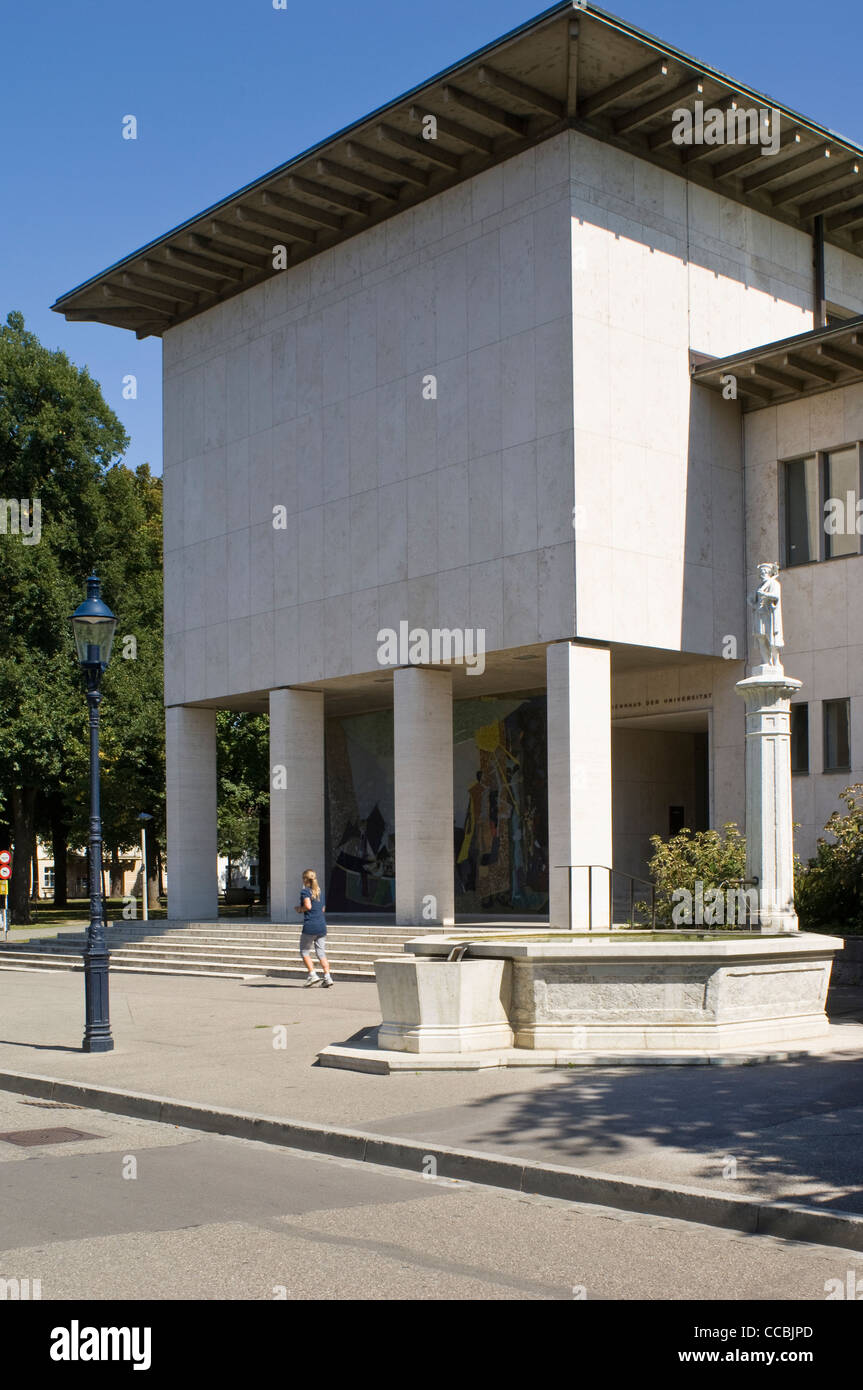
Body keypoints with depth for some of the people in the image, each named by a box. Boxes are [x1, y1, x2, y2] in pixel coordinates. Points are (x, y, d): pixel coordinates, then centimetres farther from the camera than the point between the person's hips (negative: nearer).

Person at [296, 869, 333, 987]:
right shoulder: (319, 891, 16)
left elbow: (308, 906, -19)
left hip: (310, 925, -6)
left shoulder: (305, 891, -5)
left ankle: (312, 974, -1)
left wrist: (300, 909, 1)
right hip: (322, 925, 6)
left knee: (304, 951, 8)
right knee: (321, 953, 6)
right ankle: (327, 977, -3)